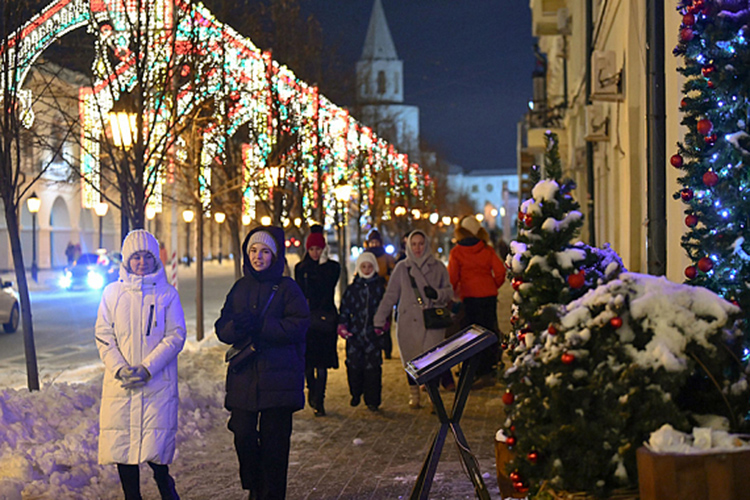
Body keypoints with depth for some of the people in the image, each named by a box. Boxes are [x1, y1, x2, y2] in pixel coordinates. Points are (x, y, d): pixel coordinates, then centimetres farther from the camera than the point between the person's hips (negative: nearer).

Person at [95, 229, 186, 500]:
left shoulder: (167, 294, 3)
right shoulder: (112, 293, 7)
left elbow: (175, 336, -2)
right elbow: (103, 336, 5)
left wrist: (147, 368, -13)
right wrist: (119, 369, -11)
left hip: (158, 384, -2)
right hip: (120, 385, 2)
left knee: (155, 450, -9)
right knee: (122, 446, 3)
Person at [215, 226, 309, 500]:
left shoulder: (287, 288, 2)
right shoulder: (240, 288, 14)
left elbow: (299, 325, -10)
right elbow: (221, 328, 8)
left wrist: (260, 325, -19)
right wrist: (236, 327, -16)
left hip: (278, 377, -3)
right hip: (243, 377, 3)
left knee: (275, 440, -1)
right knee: (243, 435, -2)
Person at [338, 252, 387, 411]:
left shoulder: (380, 287, 8)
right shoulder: (352, 289, 8)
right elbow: (344, 310, 10)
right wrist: (342, 326, -2)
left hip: (373, 333, -1)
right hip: (354, 333, 1)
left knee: (373, 367, -4)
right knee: (353, 365, 0)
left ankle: (372, 400, 4)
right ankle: (355, 394, 21)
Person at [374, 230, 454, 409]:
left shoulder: (438, 267, 8)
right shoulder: (402, 268, 9)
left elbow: (449, 292, 11)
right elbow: (390, 295, 11)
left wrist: (436, 293, -12)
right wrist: (379, 320, 8)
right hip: (409, 321, 1)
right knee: (411, 361, 3)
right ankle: (414, 396, 19)